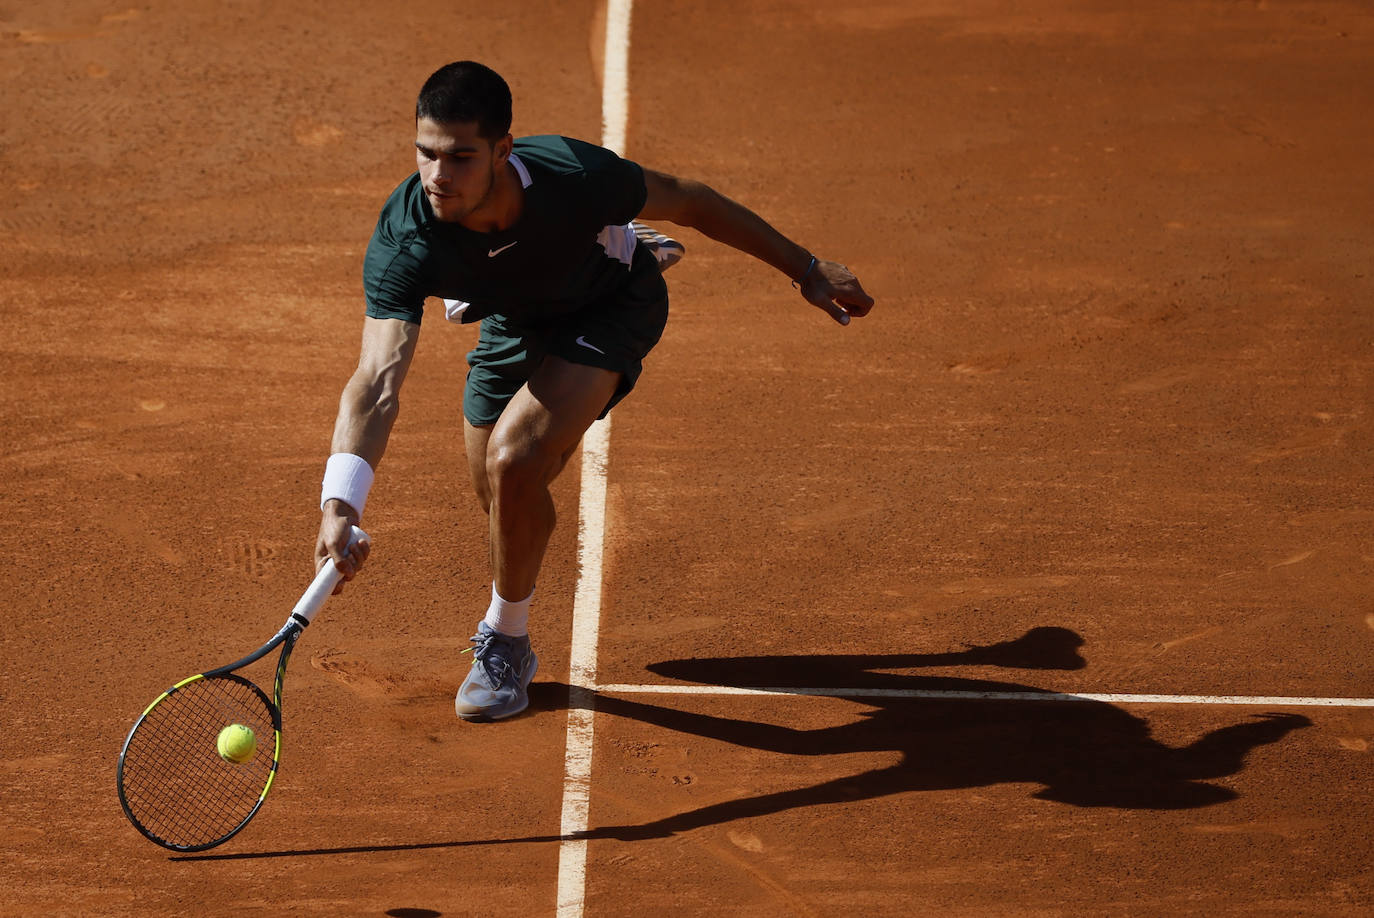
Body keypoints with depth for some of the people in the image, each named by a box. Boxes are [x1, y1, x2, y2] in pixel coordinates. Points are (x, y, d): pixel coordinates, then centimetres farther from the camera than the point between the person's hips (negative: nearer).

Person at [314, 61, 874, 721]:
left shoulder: (575, 177, -39)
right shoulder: (401, 244, -37)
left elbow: (683, 201, -19)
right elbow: (377, 381, -47)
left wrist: (806, 268, -8)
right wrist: (340, 505, -64)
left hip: (614, 306, -3)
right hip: (514, 324, 3)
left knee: (514, 458, -23)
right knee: (505, 495, 10)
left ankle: (506, 641, 0)